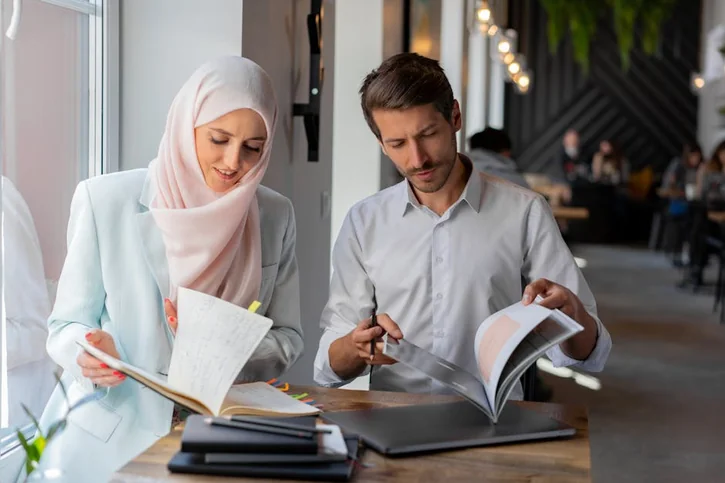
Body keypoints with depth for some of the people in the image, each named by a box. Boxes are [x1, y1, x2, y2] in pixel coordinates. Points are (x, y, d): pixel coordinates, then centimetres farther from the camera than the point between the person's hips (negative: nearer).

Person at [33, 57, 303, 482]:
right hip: (112, 431, -1)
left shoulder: (276, 216, 5)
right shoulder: (106, 200, -2)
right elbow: (68, 324, 4)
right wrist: (92, 349, -18)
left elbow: (287, 339, 9)